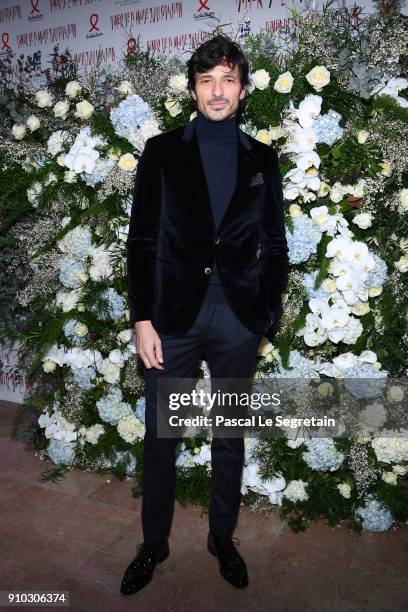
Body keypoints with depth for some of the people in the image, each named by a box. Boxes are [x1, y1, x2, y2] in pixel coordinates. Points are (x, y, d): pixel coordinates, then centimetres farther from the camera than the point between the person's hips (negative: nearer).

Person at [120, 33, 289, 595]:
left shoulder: (263, 159, 7)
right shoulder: (162, 151, 3)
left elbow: (275, 243, 9)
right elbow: (142, 240, -1)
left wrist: (269, 315, 3)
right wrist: (142, 319, -7)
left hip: (239, 319, 1)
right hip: (173, 316, -1)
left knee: (230, 437, 15)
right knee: (160, 438, 10)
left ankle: (223, 538, 36)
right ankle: (154, 543, 33)